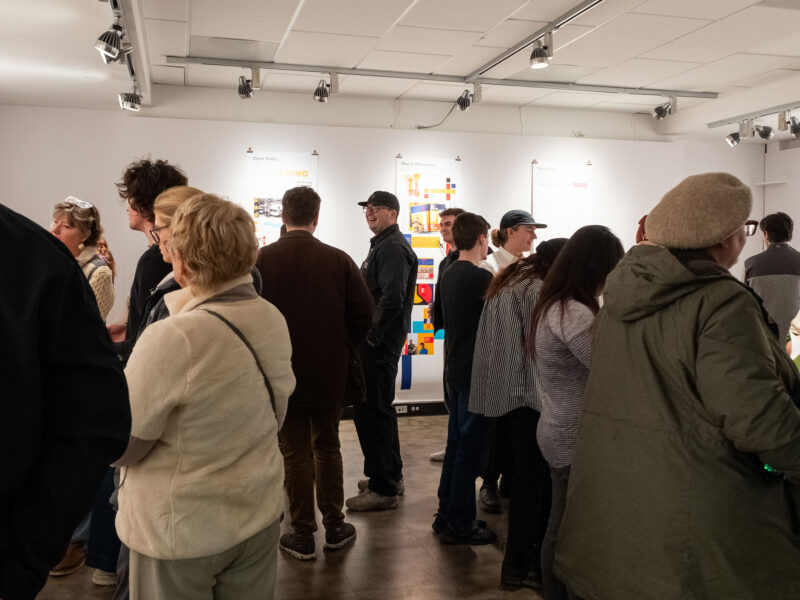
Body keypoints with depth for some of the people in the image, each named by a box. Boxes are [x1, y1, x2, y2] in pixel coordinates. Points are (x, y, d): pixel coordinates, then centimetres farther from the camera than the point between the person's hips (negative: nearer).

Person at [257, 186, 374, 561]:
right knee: (327, 448, 18)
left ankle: (303, 536, 16)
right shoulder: (338, 260, -6)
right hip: (330, 373, 2)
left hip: (281, 375, -1)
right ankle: (334, 526, 25)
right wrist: (343, 349, 9)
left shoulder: (261, 260, -10)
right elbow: (364, 315, -6)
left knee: (295, 453, 8)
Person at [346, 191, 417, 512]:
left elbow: (392, 298, -25)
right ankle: (391, 476, 31)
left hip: (380, 344, -11)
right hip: (378, 342, 11)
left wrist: (371, 336, -19)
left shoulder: (393, 248, -14)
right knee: (378, 409, 18)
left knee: (371, 411, -7)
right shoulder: (383, 245, 19)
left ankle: (383, 489, 3)